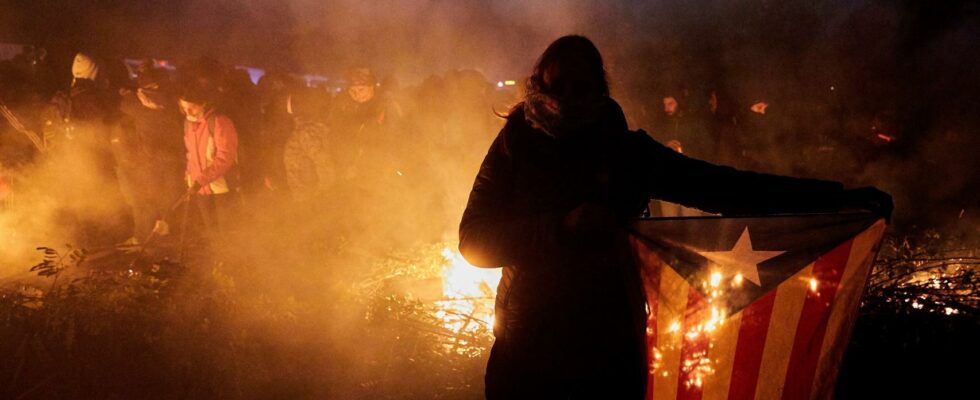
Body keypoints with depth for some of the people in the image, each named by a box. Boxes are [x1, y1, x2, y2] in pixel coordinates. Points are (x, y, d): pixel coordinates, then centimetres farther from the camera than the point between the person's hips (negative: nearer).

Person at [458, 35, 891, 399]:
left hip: (610, 349, 1)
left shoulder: (626, 151, 0)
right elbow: (474, 241, -9)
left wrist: (837, 198, -11)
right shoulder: (516, 146, -2)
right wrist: (561, 227, -23)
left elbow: (723, 187, -5)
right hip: (528, 350, -1)